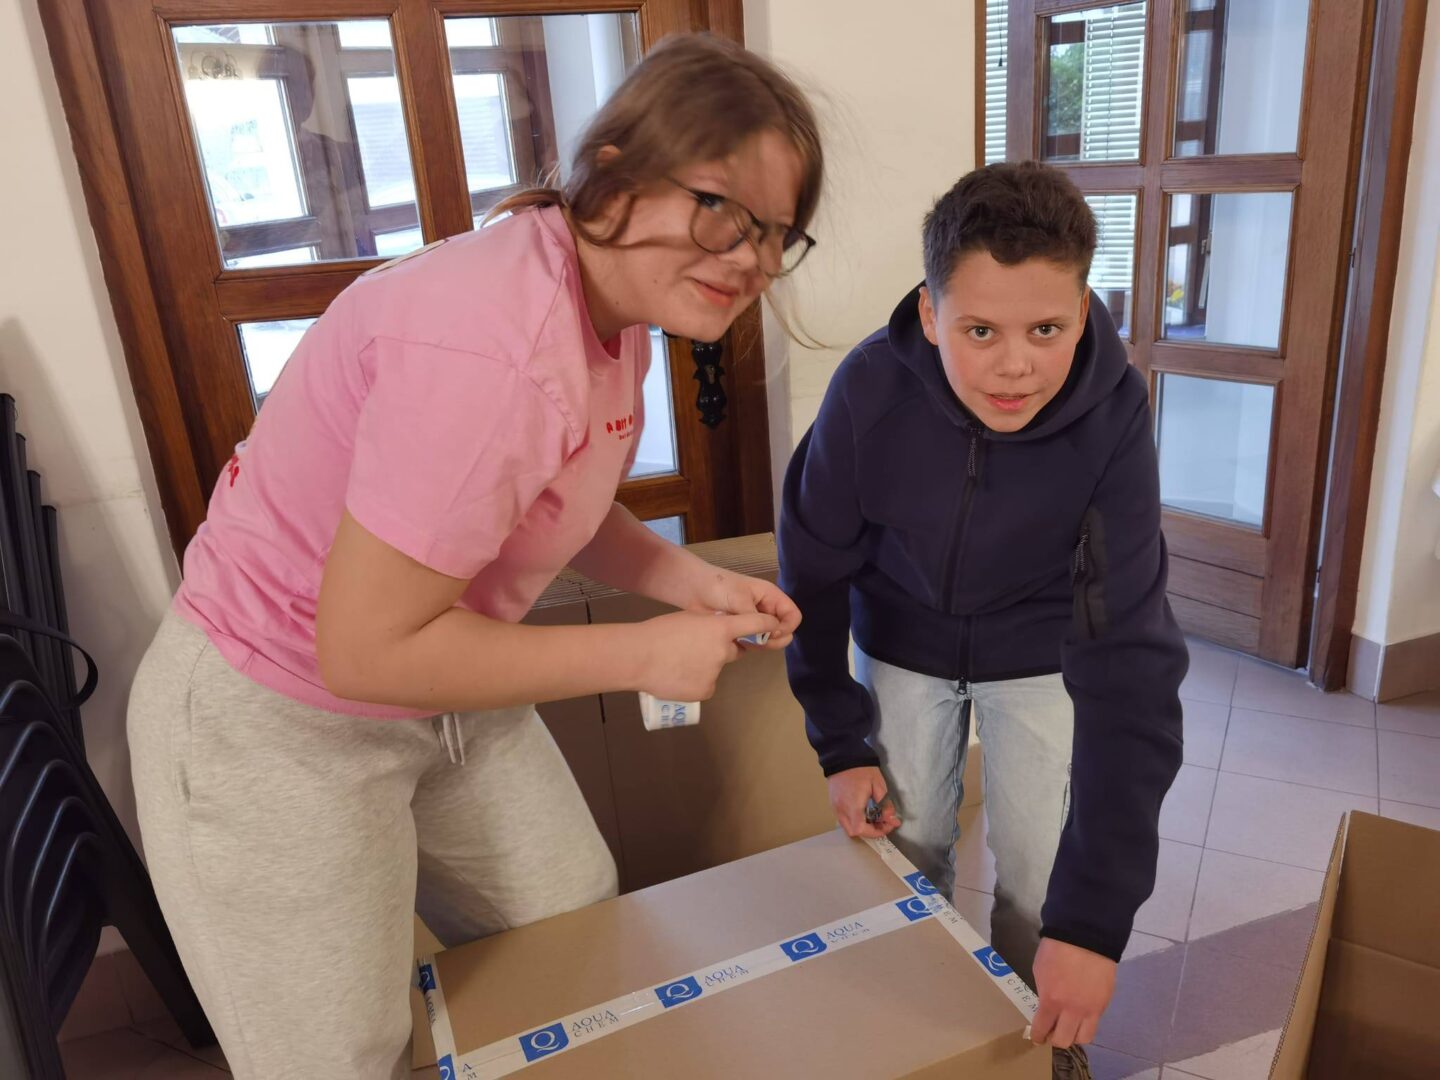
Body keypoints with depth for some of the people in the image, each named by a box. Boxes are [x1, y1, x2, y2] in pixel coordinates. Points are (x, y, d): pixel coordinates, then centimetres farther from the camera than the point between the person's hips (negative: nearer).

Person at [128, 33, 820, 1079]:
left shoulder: (618, 297, -4)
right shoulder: (492, 349, -35)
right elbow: (370, 648, -30)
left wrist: (696, 582, -7)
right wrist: (642, 653, -23)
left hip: (443, 697, 8)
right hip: (277, 726, -8)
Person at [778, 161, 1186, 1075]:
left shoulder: (1113, 416, -30)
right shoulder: (871, 389, -29)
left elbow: (1128, 656, -33)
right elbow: (814, 569, -14)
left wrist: (1094, 915, -36)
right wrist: (841, 744, -12)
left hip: (1041, 655, 0)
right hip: (903, 644, 1)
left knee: (1045, 891, -2)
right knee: (904, 855, 7)